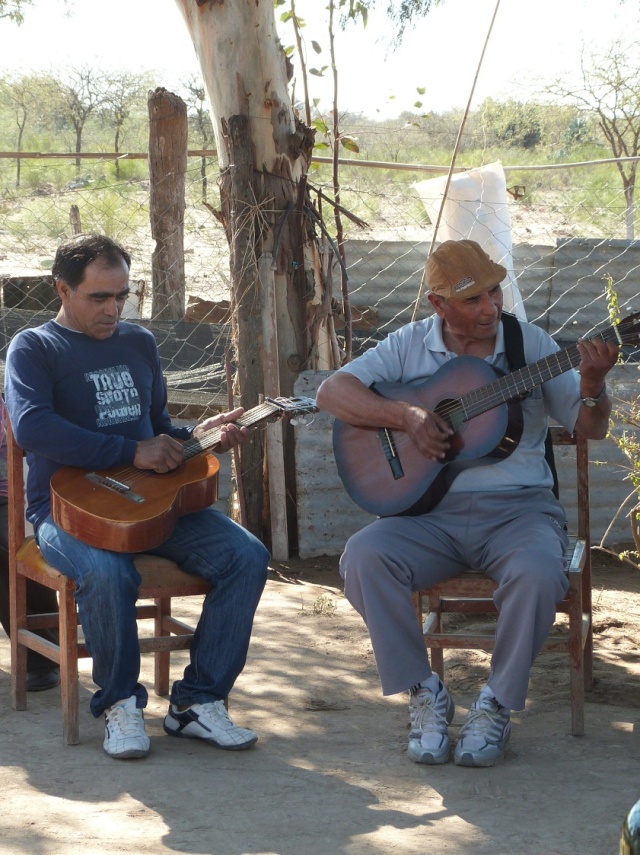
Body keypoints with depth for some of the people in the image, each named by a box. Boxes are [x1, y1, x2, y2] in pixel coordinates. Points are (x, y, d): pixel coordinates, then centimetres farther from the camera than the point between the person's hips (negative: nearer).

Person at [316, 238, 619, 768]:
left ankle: (498, 704, -11)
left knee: (538, 572, -34)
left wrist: (592, 384, -18)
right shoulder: (410, 346, 7)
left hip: (518, 507, -1)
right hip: (431, 511, 1)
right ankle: (424, 694, -10)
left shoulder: (530, 343, 6)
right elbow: (332, 392, -2)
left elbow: (590, 428, 5)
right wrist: (406, 415, -15)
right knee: (363, 558, -27)